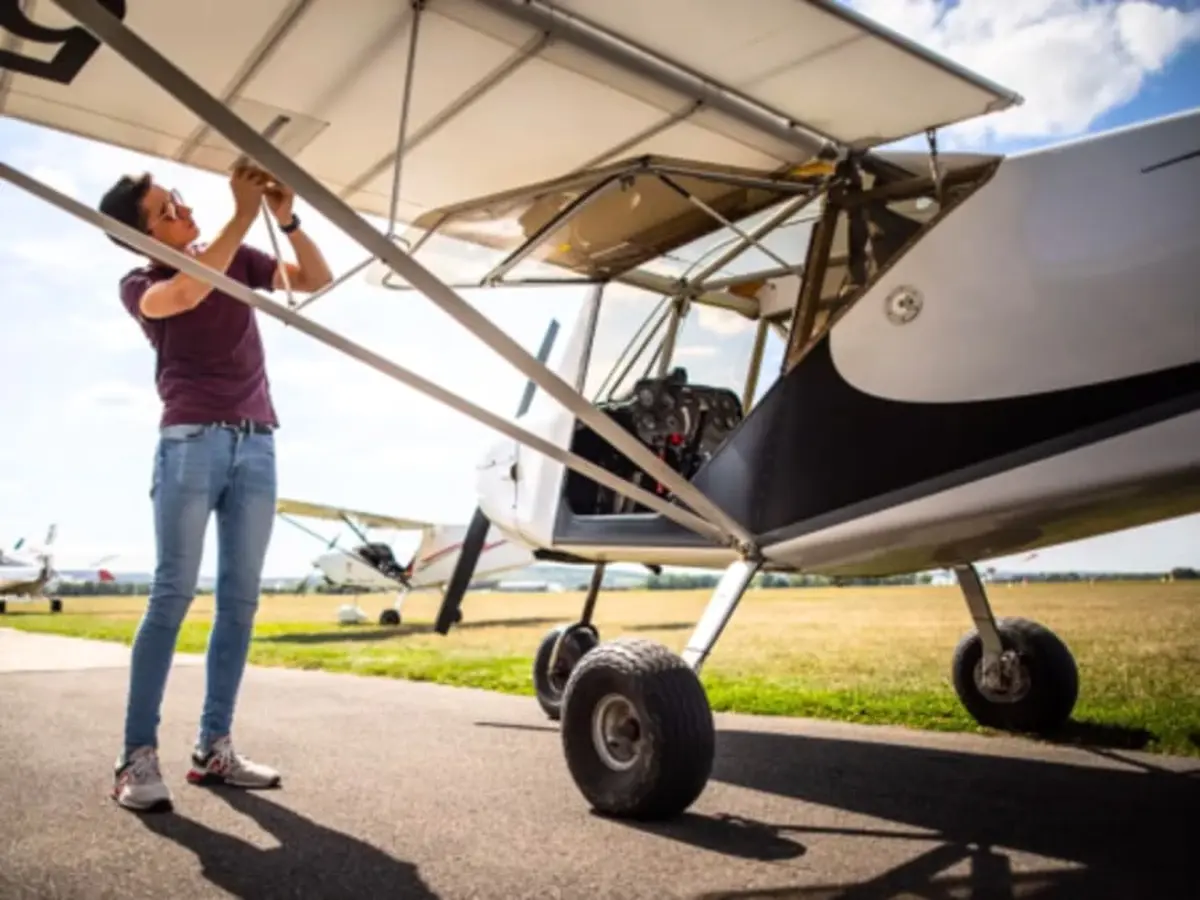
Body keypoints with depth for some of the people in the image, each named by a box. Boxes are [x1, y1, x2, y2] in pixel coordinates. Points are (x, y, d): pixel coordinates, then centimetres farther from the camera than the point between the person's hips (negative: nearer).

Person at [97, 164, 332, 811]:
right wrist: (242, 215, -16)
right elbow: (183, 293, -17)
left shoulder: (238, 260, 17)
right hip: (191, 440, -4)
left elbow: (316, 279, 11)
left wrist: (286, 218, -4)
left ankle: (213, 747, 6)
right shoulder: (140, 284, 5)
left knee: (240, 598, 0)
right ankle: (137, 757, -6)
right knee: (173, 593, -10)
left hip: (256, 443, 4)